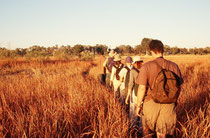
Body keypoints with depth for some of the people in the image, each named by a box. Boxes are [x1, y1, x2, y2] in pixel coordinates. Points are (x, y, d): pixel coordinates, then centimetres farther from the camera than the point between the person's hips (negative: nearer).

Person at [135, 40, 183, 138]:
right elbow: (178, 87, 4)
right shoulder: (173, 66, -3)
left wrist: (138, 105, -3)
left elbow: (142, 88, -15)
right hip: (168, 104, 3)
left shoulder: (146, 66, -14)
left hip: (151, 103, -3)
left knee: (146, 129, 23)